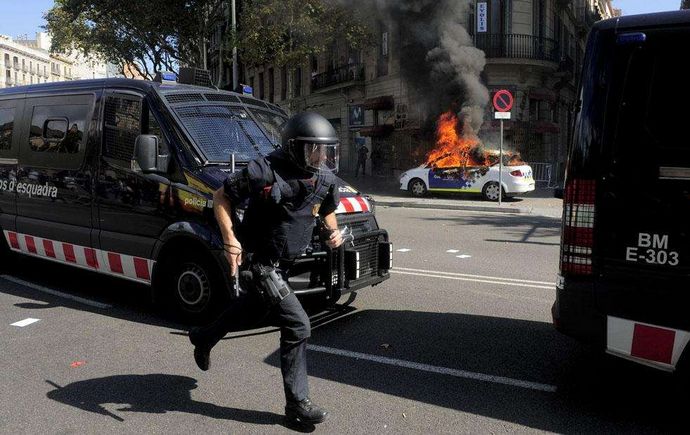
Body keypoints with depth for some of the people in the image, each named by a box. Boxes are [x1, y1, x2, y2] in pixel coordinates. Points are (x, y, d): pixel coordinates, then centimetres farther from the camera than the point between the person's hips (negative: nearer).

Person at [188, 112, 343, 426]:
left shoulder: (325, 180, -5)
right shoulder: (264, 172, -24)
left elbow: (328, 209, 16)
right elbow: (221, 197, -13)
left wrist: (332, 231, -5)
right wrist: (230, 240, -23)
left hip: (282, 262, 8)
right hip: (257, 262, -8)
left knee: (252, 309, 27)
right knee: (297, 326, -10)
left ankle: (203, 338, 52)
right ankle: (297, 403, 4)